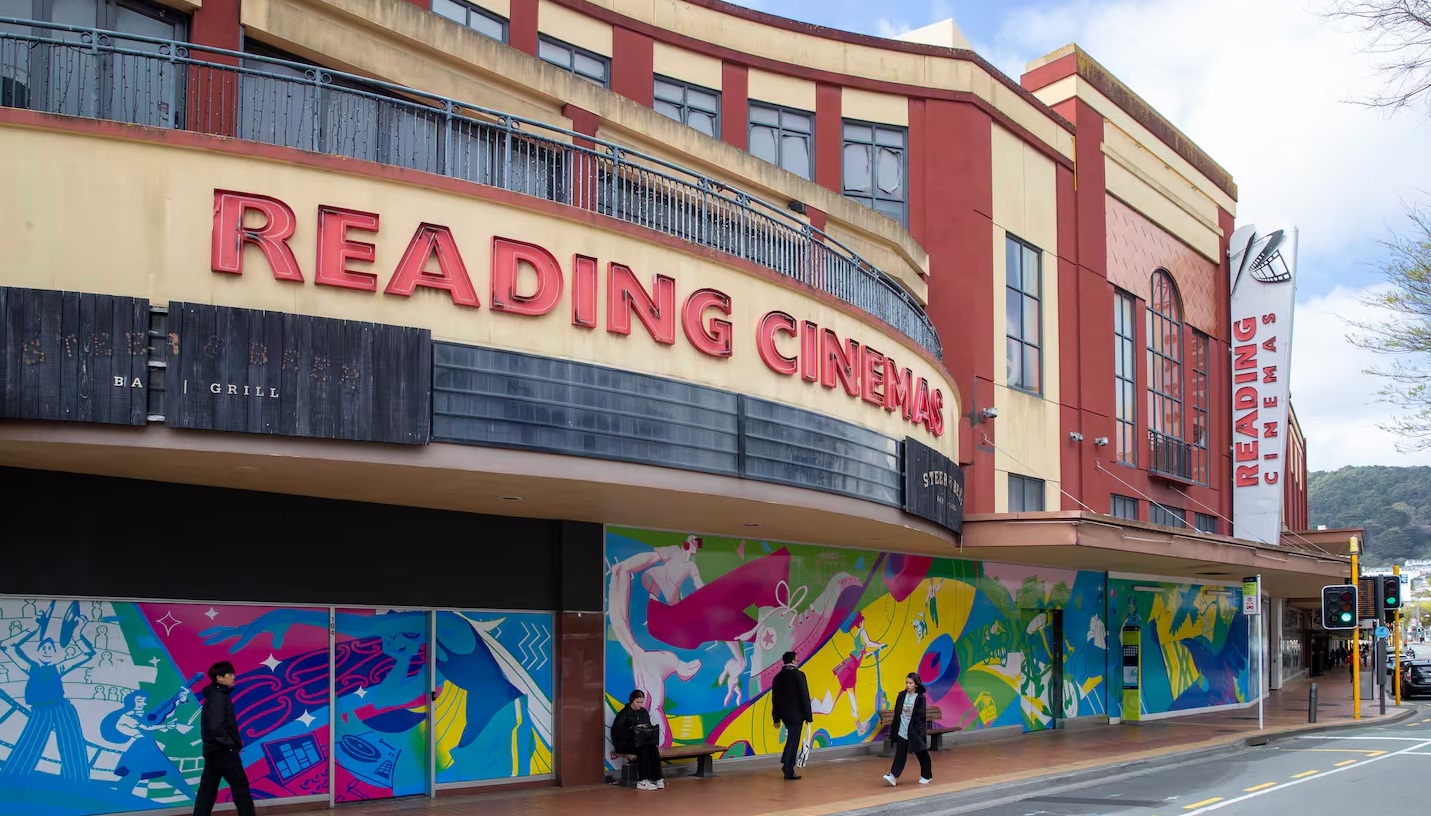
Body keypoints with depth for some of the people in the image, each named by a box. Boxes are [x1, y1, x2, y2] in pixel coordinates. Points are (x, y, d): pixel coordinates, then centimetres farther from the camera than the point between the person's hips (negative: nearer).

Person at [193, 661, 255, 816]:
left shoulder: (214, 695, 12)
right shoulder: (218, 697, -18)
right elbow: (216, 727, -28)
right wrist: (230, 743, -17)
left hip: (213, 750, 9)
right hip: (223, 751, -9)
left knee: (208, 788, 10)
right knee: (240, 785, 0)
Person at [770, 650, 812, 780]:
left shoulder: (778, 677, 5)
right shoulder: (798, 675, -13)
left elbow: (775, 699, 9)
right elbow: (804, 696, -14)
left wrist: (776, 718, 15)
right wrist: (808, 716, -9)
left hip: (784, 714, 6)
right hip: (796, 714, -6)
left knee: (792, 738, 20)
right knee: (793, 740, 1)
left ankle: (786, 764, 13)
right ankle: (789, 771, 3)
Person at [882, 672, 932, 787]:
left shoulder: (920, 698, -9)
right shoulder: (902, 696, 4)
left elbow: (920, 717, -11)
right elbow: (897, 713, 9)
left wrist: (920, 732, -15)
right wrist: (894, 728, 8)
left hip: (915, 731, -3)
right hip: (902, 731, 3)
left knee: (921, 754, 10)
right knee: (900, 754, -1)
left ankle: (926, 776, 25)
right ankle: (893, 776, -7)